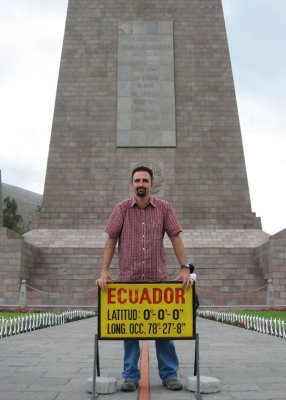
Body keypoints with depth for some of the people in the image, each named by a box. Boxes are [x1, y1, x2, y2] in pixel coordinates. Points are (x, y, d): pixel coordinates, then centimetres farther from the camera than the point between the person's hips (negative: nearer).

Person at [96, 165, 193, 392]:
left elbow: (176, 238, 0)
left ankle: (169, 374, 20)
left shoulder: (164, 208, 1)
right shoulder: (122, 208, 1)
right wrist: (104, 271, -7)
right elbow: (111, 240, 0)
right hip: (128, 279, 0)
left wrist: (184, 268, -8)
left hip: (158, 279, 0)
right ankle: (131, 376, 19)